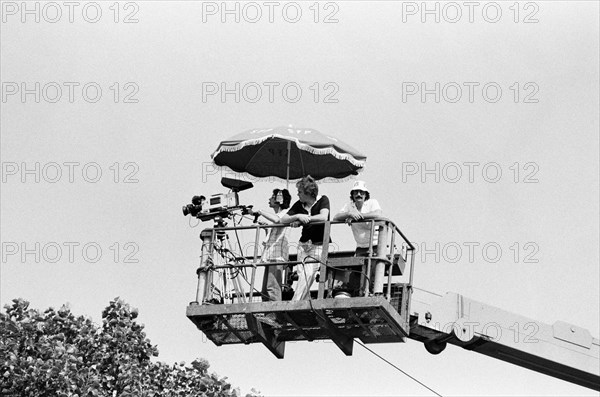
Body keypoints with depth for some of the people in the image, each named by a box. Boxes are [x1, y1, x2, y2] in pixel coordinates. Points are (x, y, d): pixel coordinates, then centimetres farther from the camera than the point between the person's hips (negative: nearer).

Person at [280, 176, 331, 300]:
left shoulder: (322, 200, -4)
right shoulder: (299, 205, 7)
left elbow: (324, 217, -21)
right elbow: (283, 220, 0)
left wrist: (304, 218, -17)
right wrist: (298, 217, -18)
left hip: (318, 245, -5)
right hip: (303, 244, 5)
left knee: (307, 275, -15)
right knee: (301, 275, -3)